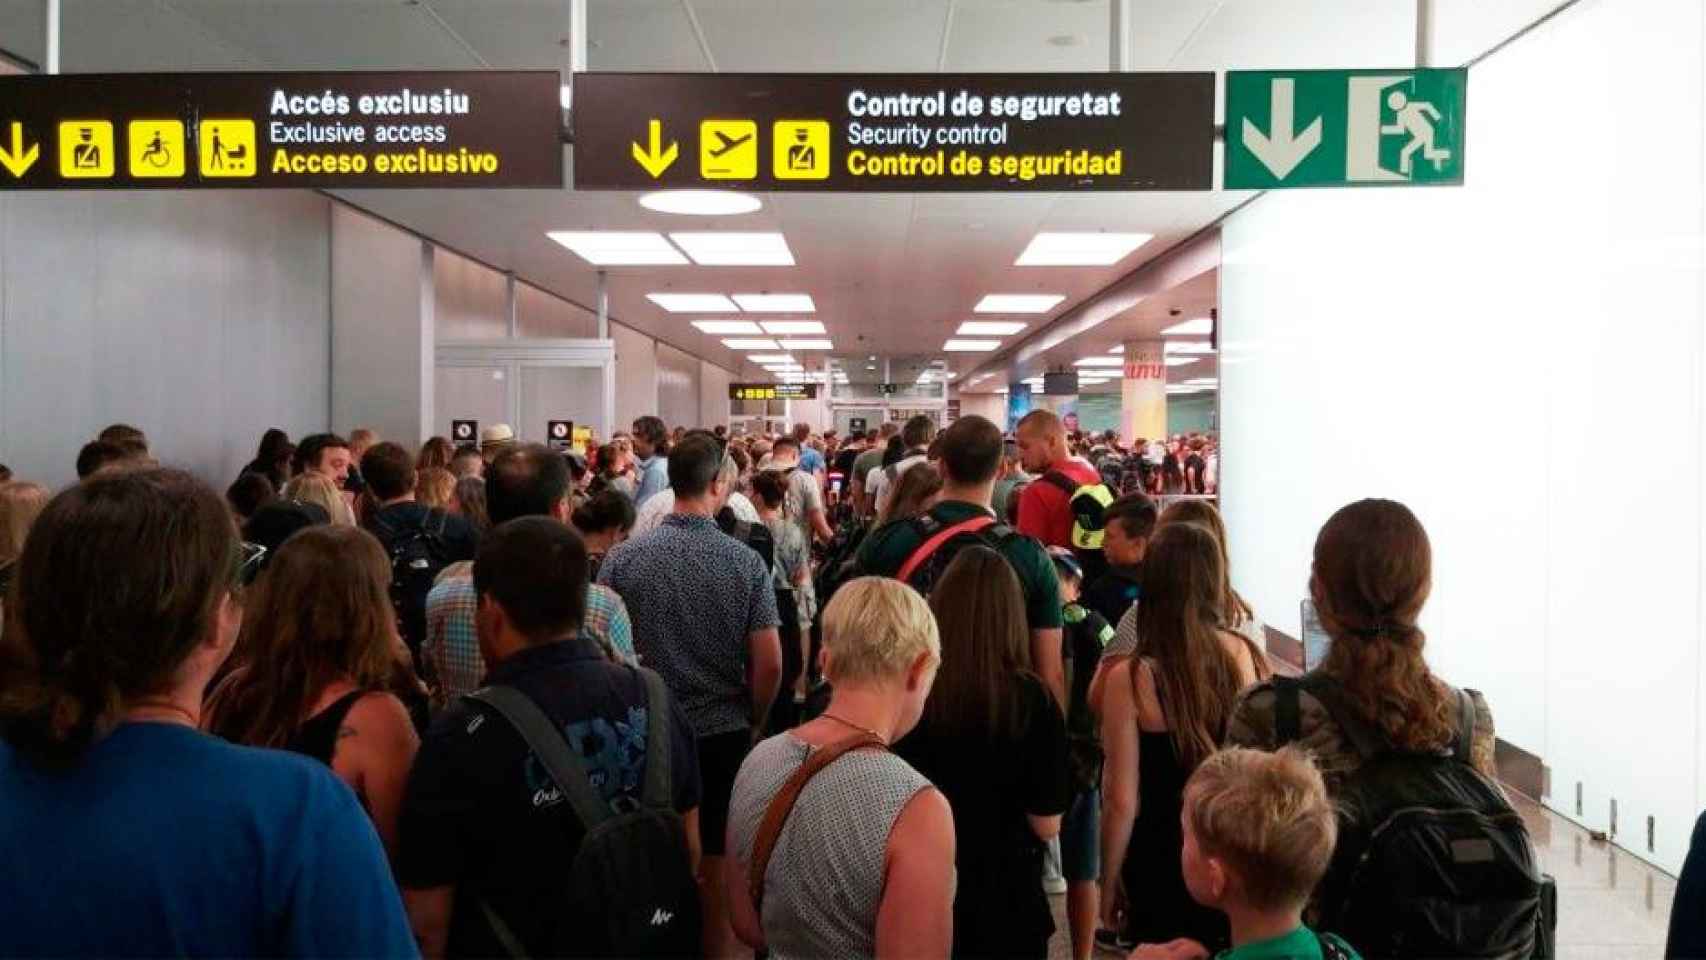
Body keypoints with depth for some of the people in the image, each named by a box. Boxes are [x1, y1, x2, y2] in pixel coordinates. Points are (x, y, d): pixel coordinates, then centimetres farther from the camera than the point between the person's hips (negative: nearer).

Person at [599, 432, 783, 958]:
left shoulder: (623, 558, -9)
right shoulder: (746, 561, -10)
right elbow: (769, 664, -9)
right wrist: (750, 721, 9)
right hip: (723, 734, -1)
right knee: (716, 865, 12)